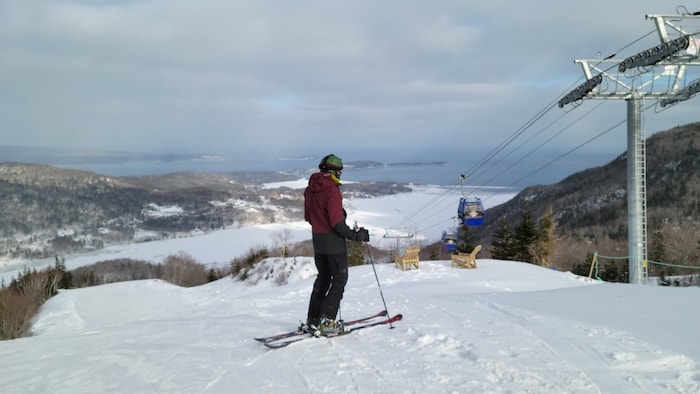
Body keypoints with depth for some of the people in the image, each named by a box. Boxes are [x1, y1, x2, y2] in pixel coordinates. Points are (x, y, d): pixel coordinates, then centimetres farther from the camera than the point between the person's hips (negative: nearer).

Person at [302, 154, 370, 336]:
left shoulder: (310, 190, 5)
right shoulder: (332, 190, -20)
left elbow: (307, 216, 15)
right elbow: (337, 223, -23)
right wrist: (355, 235, -14)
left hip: (317, 239, 8)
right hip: (333, 241, -8)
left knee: (323, 277, 18)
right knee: (340, 278, 2)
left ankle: (312, 320, 19)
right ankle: (327, 321, -4)